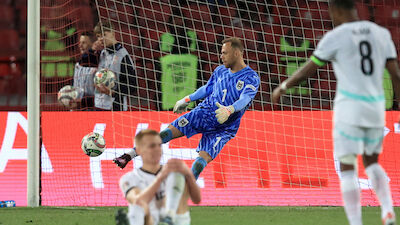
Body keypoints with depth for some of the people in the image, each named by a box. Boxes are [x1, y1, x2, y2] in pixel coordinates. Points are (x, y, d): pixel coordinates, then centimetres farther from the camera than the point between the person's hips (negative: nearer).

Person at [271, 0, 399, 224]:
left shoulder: (336, 36, -6)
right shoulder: (381, 33, 7)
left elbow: (309, 69, 1)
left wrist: (283, 86, 17)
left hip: (350, 107, -5)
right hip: (376, 108, 5)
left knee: (348, 168, -1)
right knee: (372, 162, 20)